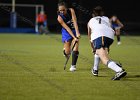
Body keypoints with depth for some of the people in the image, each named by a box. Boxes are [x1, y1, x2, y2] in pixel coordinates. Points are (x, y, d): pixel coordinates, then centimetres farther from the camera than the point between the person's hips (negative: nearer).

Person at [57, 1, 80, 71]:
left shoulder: (71, 11, -19)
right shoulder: (60, 18, -23)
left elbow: (75, 22, -25)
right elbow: (67, 28, -26)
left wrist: (77, 32, -36)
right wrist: (74, 37, -33)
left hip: (75, 30, 1)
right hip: (66, 32, -1)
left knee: (75, 49, -14)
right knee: (67, 52, -1)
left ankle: (73, 65, -6)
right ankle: (65, 50, 37)